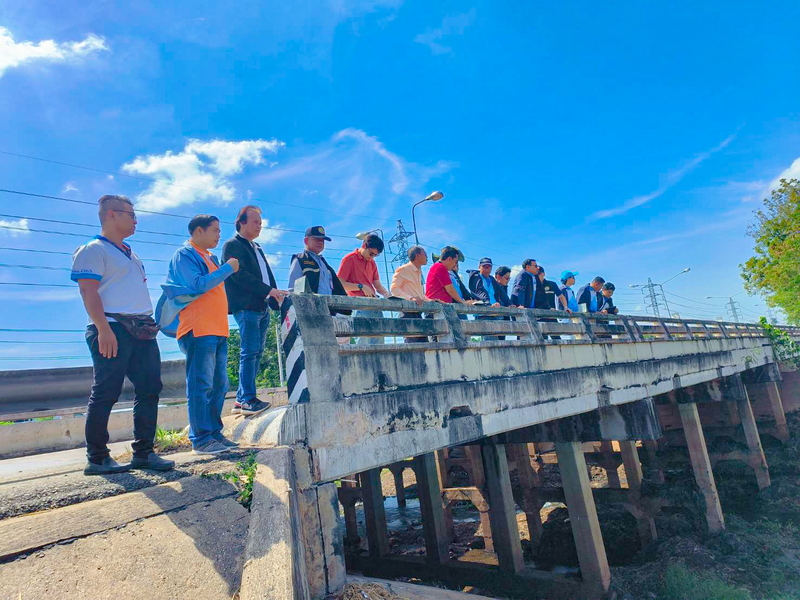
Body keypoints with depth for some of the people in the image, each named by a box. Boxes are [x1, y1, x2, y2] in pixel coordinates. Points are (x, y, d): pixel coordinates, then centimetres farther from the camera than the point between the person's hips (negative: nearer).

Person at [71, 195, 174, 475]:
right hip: (113, 329, -9)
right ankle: (97, 458, 8)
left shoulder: (130, 254, 23)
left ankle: (143, 452, 14)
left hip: (142, 330, 9)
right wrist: (103, 329, -23)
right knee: (105, 394, -3)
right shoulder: (93, 250, -3)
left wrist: (150, 323, 20)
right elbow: (88, 291, -14)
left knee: (149, 389, 6)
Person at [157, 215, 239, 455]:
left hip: (217, 330, 9)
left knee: (219, 385, 11)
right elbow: (198, 285, -17)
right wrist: (227, 268, -11)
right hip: (198, 330, -9)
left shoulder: (209, 257, 22)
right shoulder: (184, 255, -4)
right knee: (201, 385, -7)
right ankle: (201, 439, -2)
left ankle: (214, 434, 19)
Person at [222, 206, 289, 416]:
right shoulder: (233, 245, -1)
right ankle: (248, 399, -6)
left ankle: (241, 399, 12)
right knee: (250, 351, -11)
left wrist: (276, 298, 6)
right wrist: (269, 291, -17)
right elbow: (240, 275, -14)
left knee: (256, 352, 7)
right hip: (245, 306, -8)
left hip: (262, 307, 8)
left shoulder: (257, 248, 24)